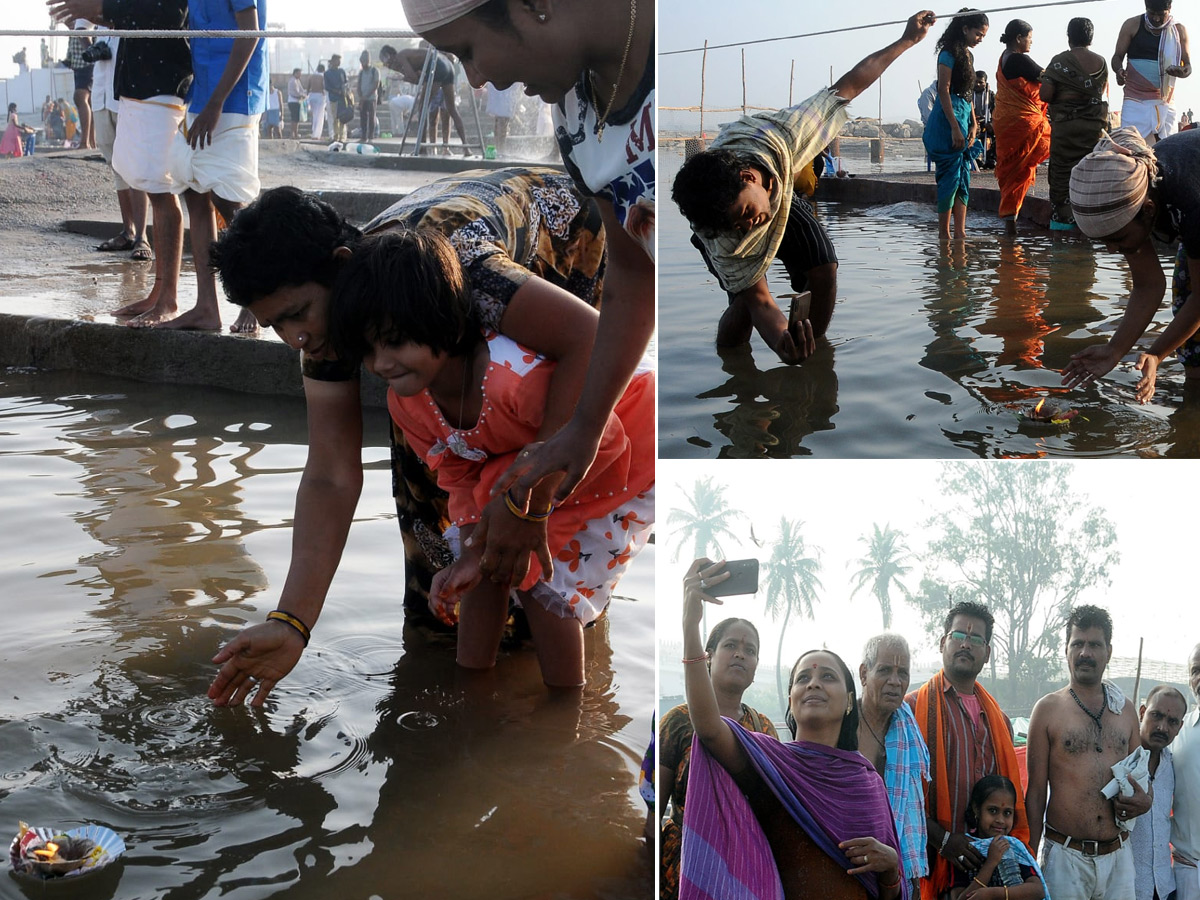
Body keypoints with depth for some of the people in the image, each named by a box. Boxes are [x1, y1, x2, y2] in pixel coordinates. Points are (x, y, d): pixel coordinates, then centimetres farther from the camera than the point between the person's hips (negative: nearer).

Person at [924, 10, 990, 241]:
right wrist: (955, 128, -19)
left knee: (963, 178, 6)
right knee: (950, 177, -8)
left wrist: (973, 125, 13)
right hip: (948, 120, -9)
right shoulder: (949, 53, -9)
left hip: (963, 119, 9)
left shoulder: (968, 55, 18)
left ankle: (960, 232, 6)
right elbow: (943, 90, -15)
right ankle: (944, 235, -4)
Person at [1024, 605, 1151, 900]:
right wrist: (1030, 859, -2)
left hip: (1119, 854, 3)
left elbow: (1140, 774, 21)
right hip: (1065, 855, -3)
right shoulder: (1048, 709, -1)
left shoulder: (1126, 709, 11)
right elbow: (1036, 791, -1)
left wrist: (1145, 801, -3)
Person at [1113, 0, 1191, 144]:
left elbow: (1188, 66, 9)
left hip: (1165, 102, 2)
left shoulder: (1179, 31, 7)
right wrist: (1119, 70, -19)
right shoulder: (1132, 25, 3)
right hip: (1135, 101, -2)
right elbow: (1117, 57, 5)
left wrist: (1182, 72, -16)